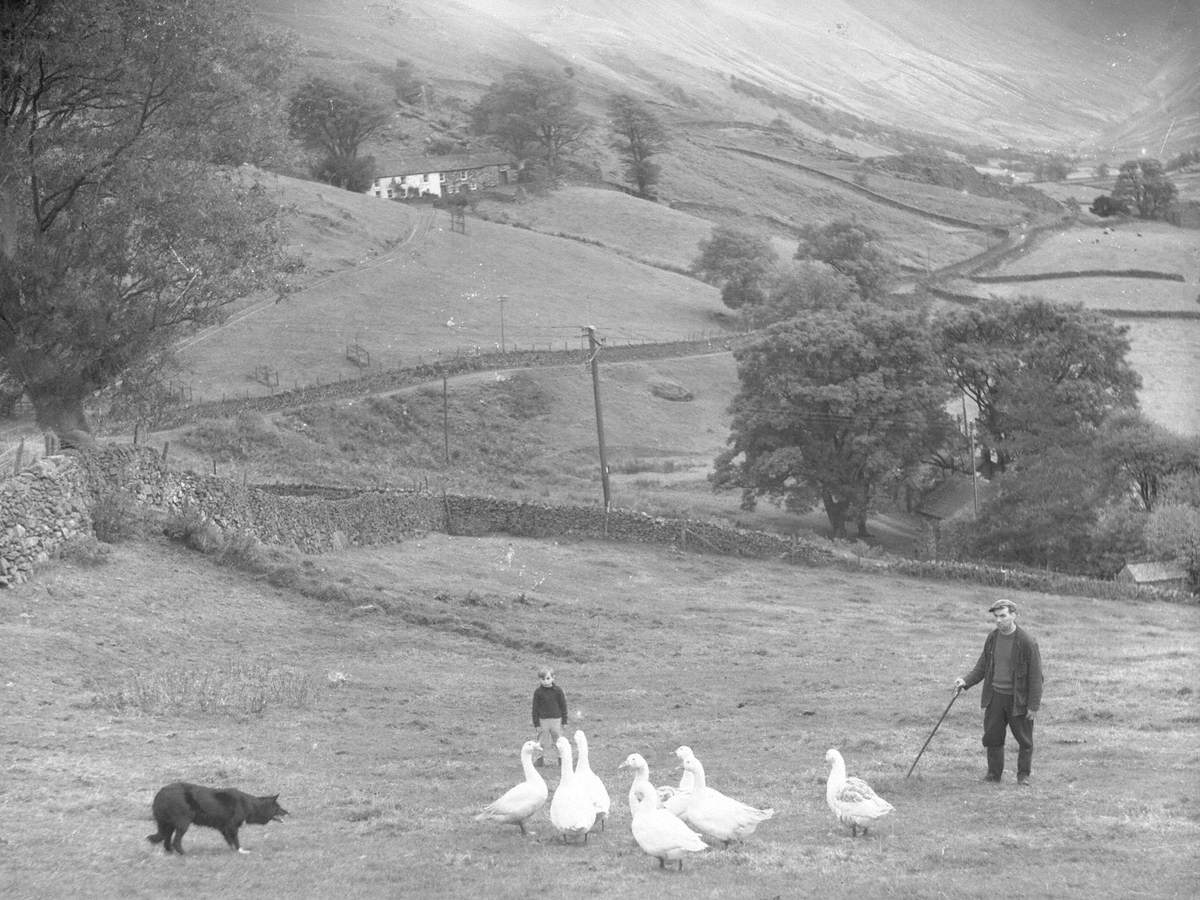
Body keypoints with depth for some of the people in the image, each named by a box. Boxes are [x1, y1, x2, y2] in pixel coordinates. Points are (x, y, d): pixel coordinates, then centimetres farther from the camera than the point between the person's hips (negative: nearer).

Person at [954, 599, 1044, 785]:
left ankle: (1023, 775, 20)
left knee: (1024, 740, 6)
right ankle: (993, 773, 21)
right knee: (992, 737, 8)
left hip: (1018, 699, -5)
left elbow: (1035, 675, -11)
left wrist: (1033, 705, -12)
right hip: (995, 696, 5)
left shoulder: (1027, 642, -14)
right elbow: (982, 667, 12)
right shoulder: (992, 638, 4)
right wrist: (966, 681, -6)